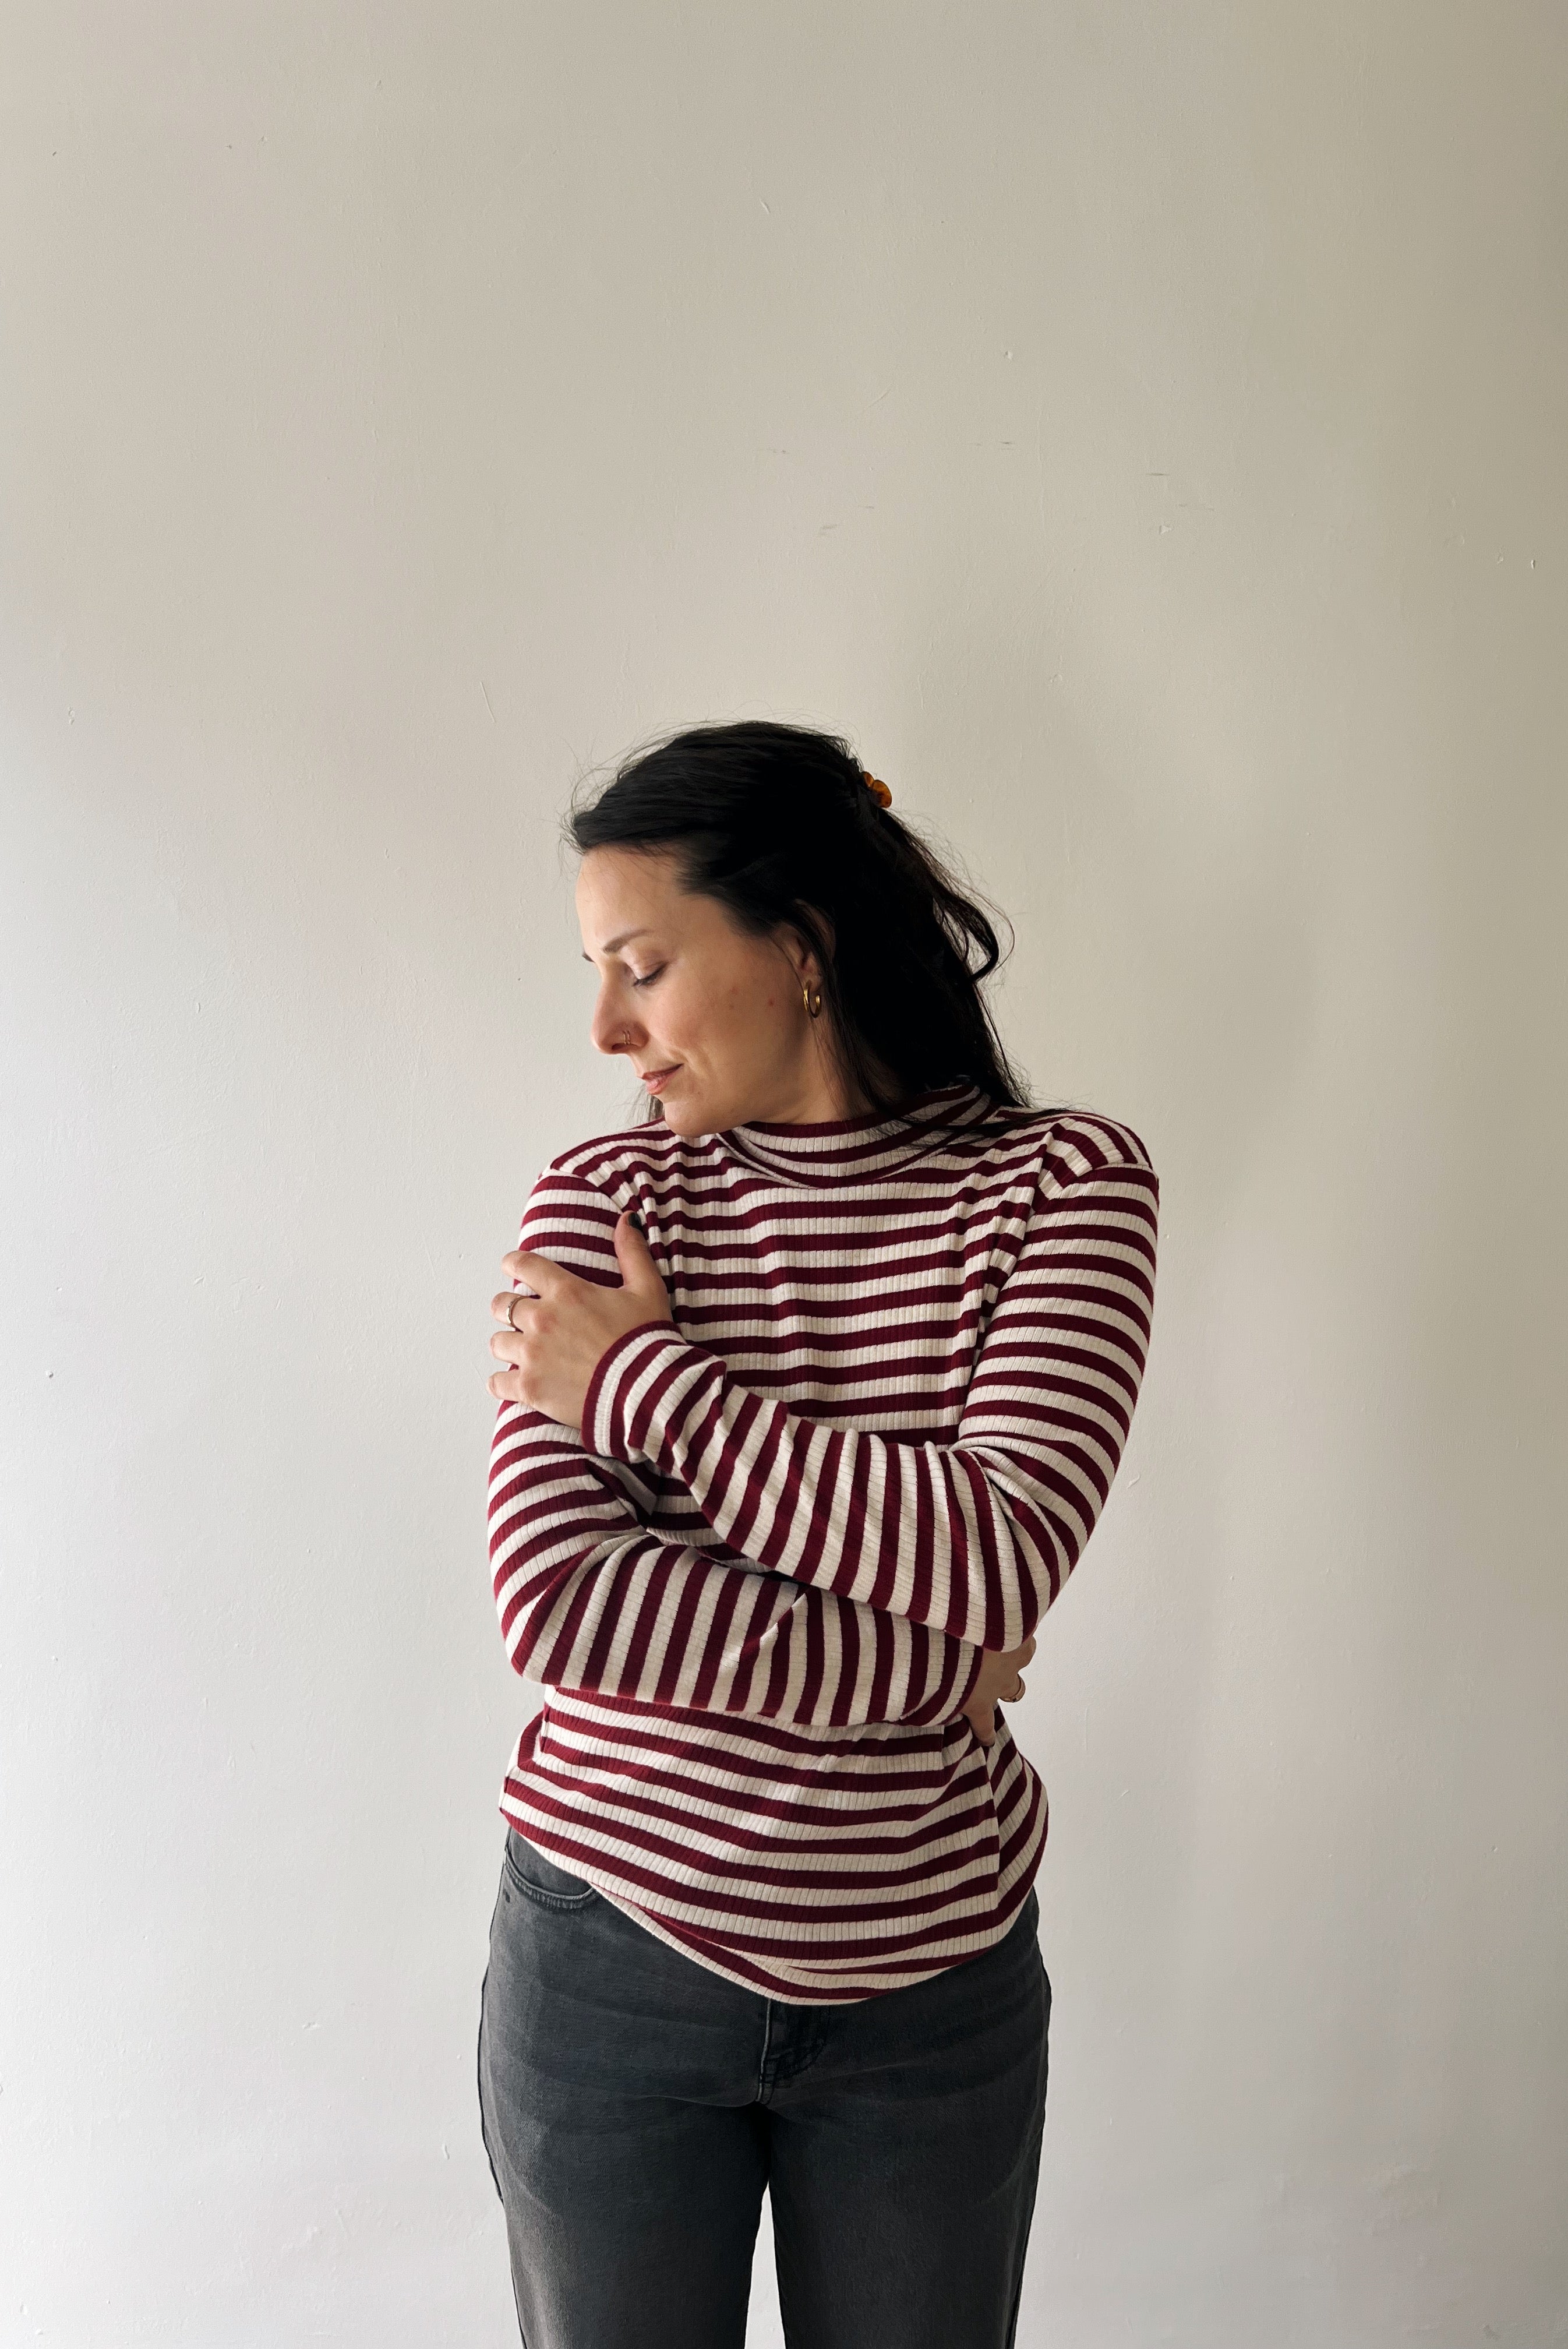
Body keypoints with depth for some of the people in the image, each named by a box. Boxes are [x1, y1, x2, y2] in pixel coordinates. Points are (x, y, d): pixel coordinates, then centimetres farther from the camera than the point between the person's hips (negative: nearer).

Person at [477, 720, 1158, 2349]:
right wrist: (929, 1670, -19)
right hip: (610, 1955, 1)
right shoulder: (597, 1202, -6)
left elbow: (1005, 1550, -23)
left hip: (934, 1977, 0)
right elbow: (555, 1600, -17)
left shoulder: (1063, 1182, -9)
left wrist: (645, 1383, -18)